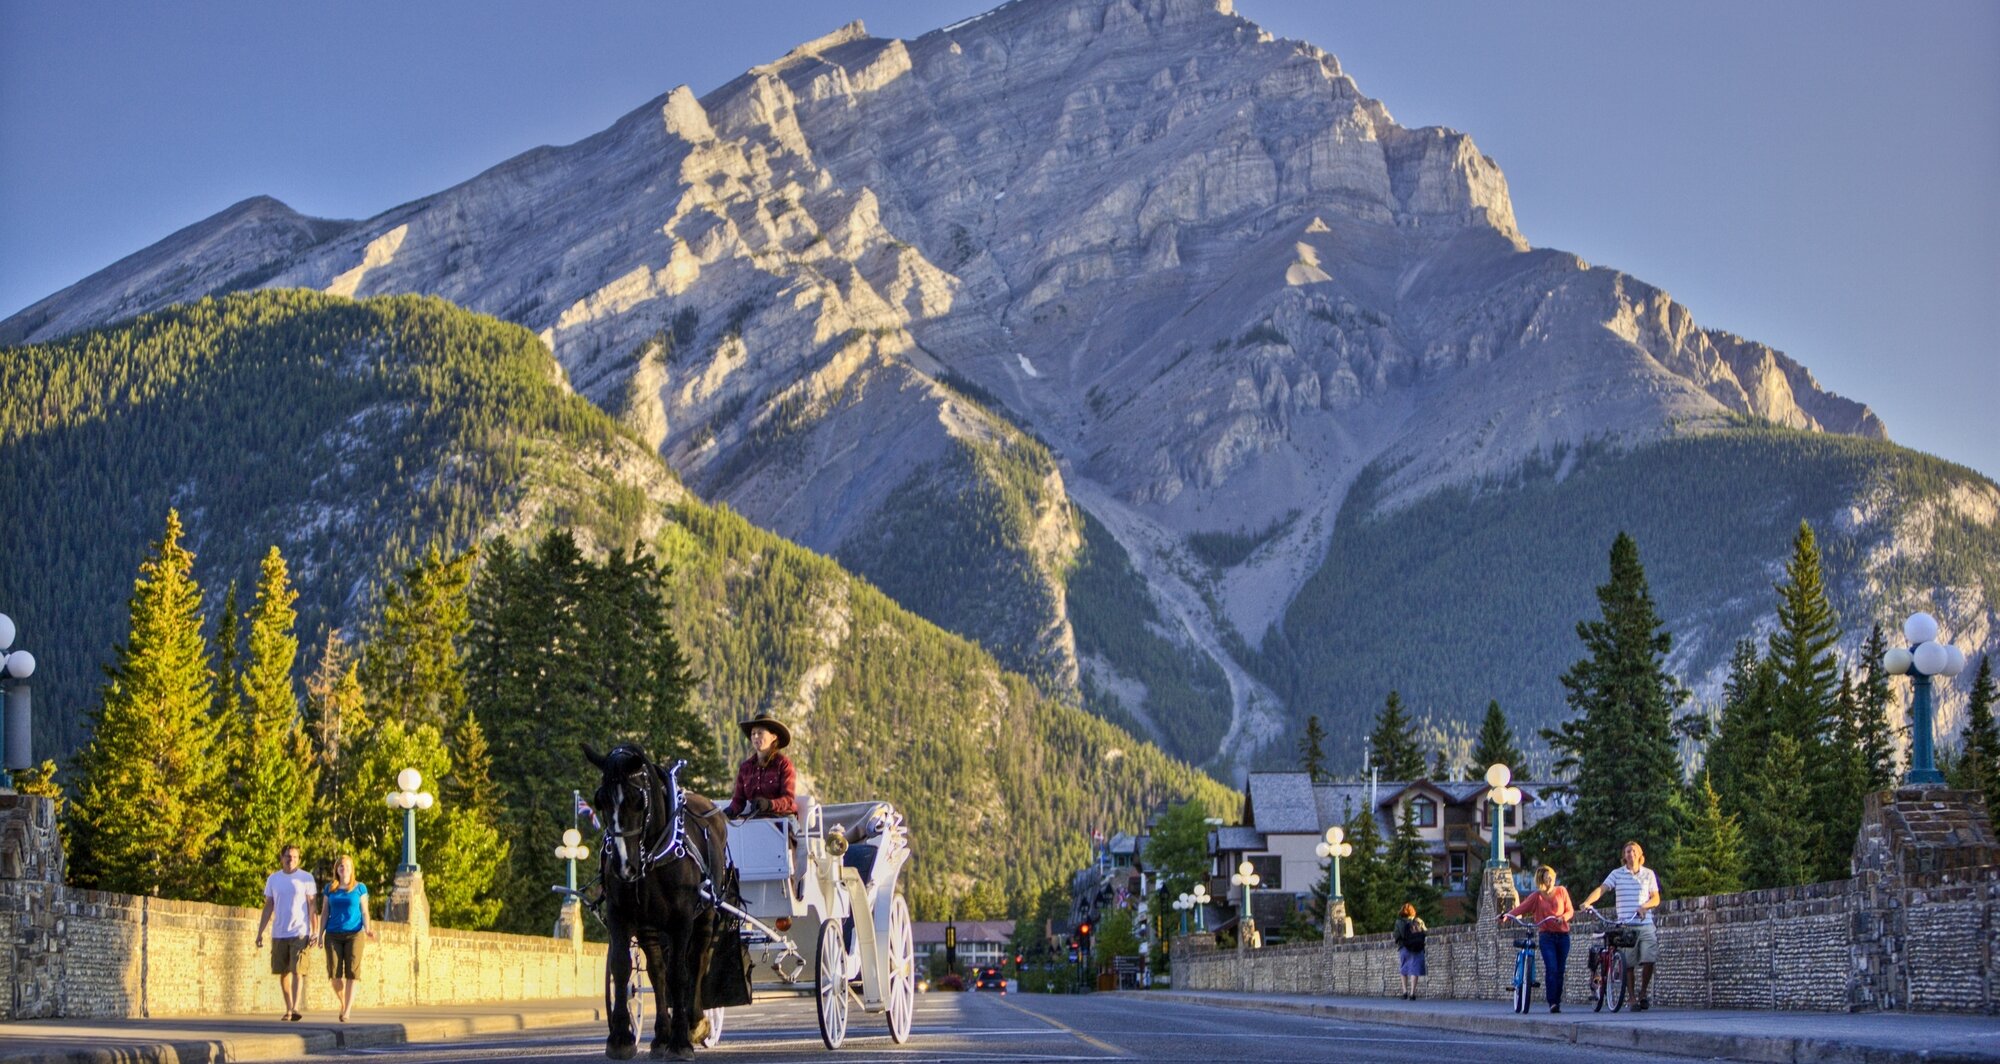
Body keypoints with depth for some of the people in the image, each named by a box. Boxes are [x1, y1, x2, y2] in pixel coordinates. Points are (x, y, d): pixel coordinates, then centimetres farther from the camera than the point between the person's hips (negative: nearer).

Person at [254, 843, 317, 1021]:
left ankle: (295, 1008, -20)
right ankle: (288, 1008, 17)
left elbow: (311, 906, 0)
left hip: (300, 932, -4)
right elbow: (268, 907, 12)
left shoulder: (306, 879, 1)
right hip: (279, 933, 4)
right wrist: (260, 932, 7)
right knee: (283, 972, 7)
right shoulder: (273, 879, 9)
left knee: (297, 971, -13)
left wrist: (314, 932, -7)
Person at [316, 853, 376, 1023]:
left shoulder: (360, 888, 6)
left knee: (351, 973, -9)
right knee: (334, 974, -5)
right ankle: (343, 1002, 22)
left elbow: (364, 911, 4)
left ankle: (347, 1012, -9)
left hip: (354, 934, -2)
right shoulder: (330, 889, 11)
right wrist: (320, 934, 2)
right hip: (333, 935, 2)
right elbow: (324, 913, 12)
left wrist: (367, 929, -13)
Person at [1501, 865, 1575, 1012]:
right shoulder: (1537, 896, 1)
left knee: (1560, 971, 3)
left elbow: (1570, 910, 7)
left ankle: (1558, 1002, 12)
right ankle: (1552, 1003, -17)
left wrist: (1563, 918, -15)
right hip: (1547, 936, -2)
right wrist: (1507, 915, -26)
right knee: (1552, 969, -16)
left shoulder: (1561, 891, 6)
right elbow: (1521, 907, -9)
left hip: (1563, 935, 2)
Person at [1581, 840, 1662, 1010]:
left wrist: (1645, 906, -13)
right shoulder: (1617, 874, 5)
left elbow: (1656, 899, 9)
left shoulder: (1648, 874, 11)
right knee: (1628, 964, -3)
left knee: (1649, 961, -10)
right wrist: (1587, 902, -25)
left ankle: (1644, 993, 11)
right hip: (1625, 926, -1)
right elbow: (1601, 889, -7)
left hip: (1646, 926, 1)